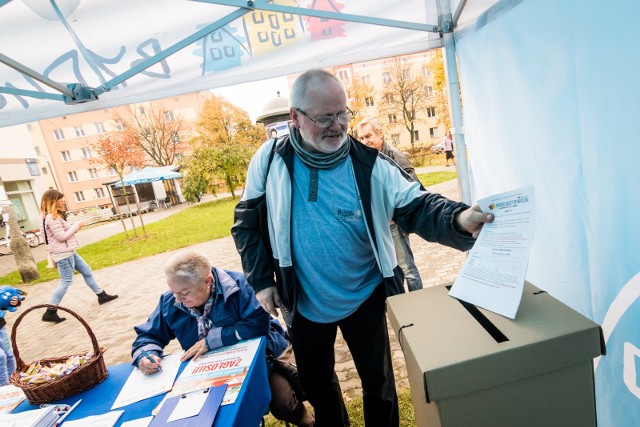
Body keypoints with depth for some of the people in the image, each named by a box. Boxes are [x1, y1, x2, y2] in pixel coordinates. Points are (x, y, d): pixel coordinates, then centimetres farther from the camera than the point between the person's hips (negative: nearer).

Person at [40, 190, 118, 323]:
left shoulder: (54, 216, 13)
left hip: (68, 252, 11)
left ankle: (102, 295, 23)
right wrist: (76, 226, -12)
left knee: (87, 271, 14)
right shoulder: (52, 218, -19)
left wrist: (74, 228, 5)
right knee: (66, 281, -6)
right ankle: (50, 312, 2)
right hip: (63, 253, -11)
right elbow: (61, 237, -21)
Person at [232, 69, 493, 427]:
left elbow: (418, 207, -16)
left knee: (378, 381, 19)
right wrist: (262, 280, -4)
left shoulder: (369, 164, -14)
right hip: (303, 303, 2)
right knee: (315, 382, 25)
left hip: (365, 299, -1)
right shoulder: (270, 161, -10)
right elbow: (248, 223, -1)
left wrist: (459, 219, -38)